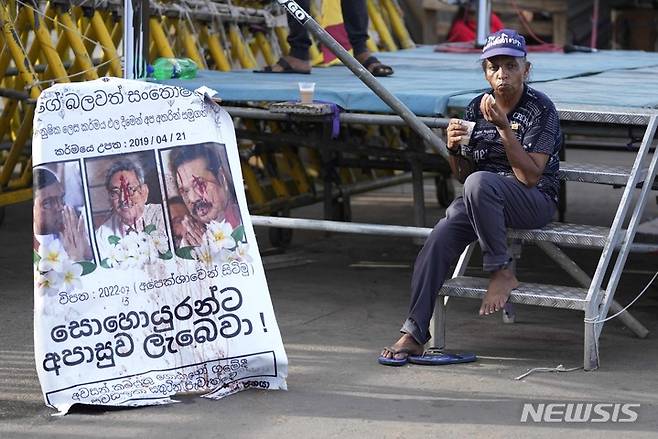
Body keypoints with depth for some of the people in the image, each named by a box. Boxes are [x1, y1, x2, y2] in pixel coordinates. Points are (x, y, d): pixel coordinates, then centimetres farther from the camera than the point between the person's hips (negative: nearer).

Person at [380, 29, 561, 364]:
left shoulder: (540, 109, -10)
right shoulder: (476, 109, 6)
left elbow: (530, 176, -19)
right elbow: (463, 174, 13)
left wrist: (503, 127, -24)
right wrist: (454, 150, -9)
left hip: (534, 201, -5)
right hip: (481, 200, 5)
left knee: (479, 183, -36)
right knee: (438, 240, -22)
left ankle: (501, 273, -22)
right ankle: (413, 334, -19)